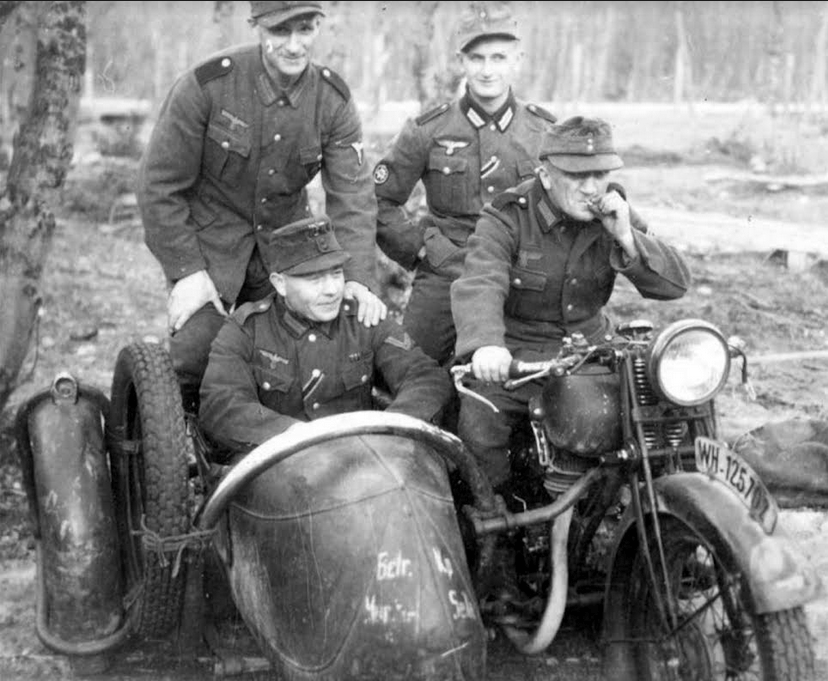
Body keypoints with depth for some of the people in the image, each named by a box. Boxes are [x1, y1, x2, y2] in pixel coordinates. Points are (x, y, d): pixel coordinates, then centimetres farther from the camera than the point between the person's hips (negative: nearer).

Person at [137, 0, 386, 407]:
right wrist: (186, 270, -17)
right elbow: (159, 186, -14)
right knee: (194, 350, -15)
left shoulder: (333, 101, -8)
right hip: (210, 236, -3)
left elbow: (353, 195, -10)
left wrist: (359, 278, -24)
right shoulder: (206, 85, -19)